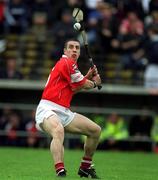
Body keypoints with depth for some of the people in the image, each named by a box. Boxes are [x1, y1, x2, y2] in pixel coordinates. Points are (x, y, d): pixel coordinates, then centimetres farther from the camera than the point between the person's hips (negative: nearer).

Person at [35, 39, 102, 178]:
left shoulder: (69, 63, 20)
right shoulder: (67, 63, -9)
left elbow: (74, 89, 29)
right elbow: (84, 85, -3)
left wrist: (87, 77, 18)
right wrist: (94, 83, 17)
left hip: (64, 112, 10)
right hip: (48, 109, -10)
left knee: (95, 130, 11)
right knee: (58, 130, -41)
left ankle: (85, 167, 25)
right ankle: (60, 172, -57)